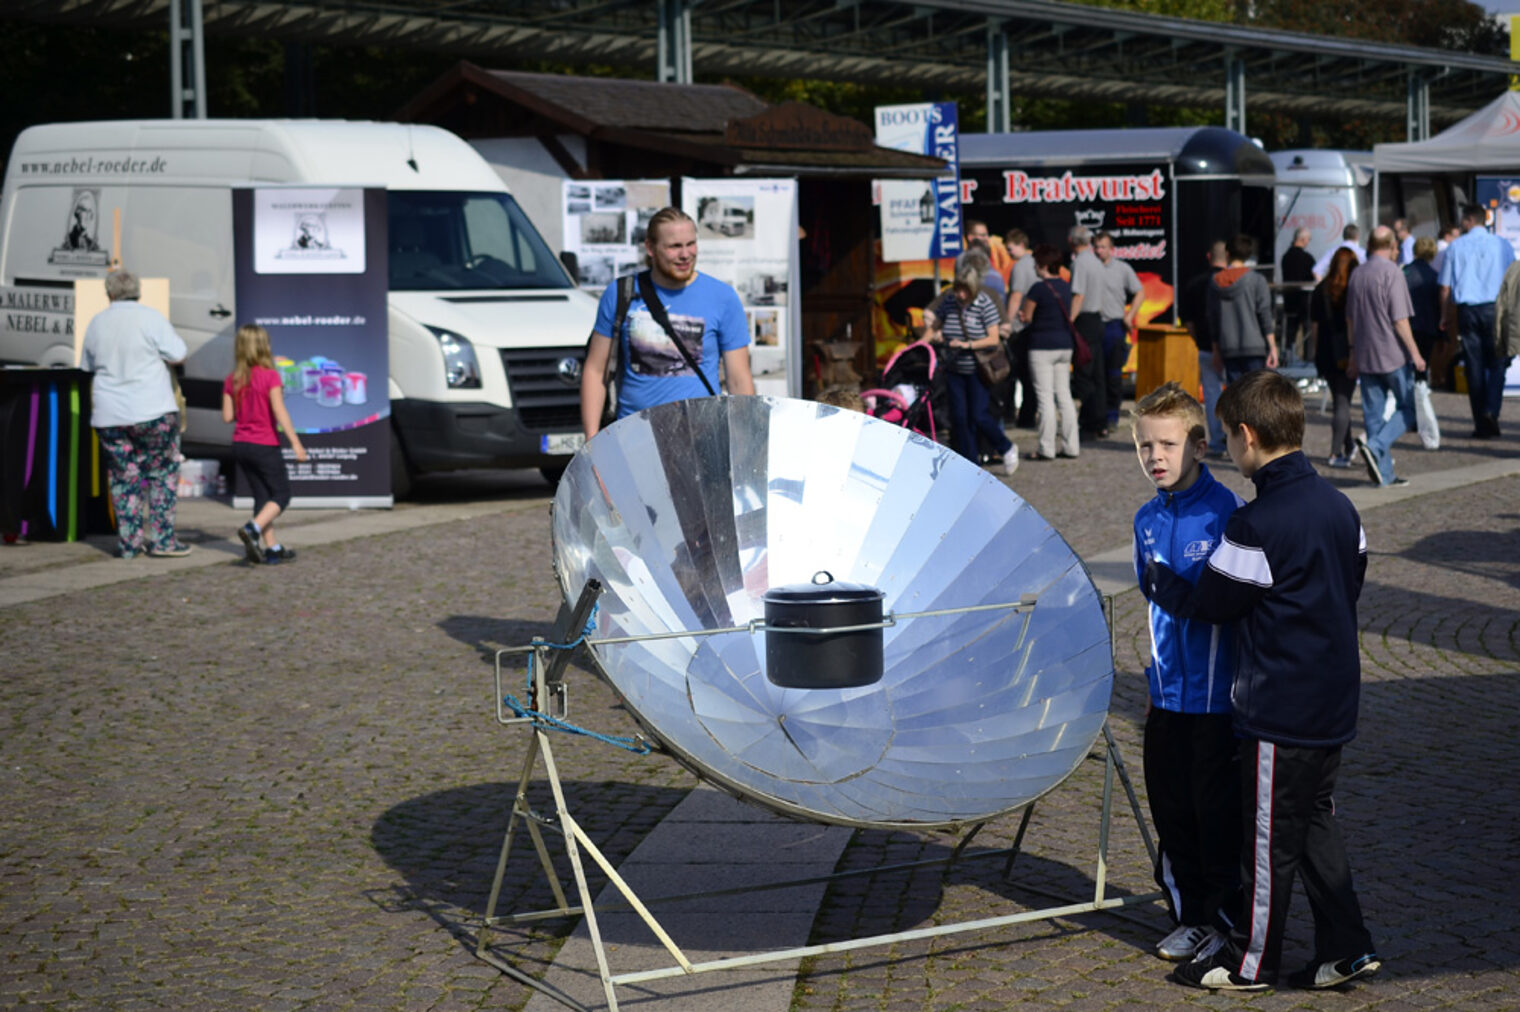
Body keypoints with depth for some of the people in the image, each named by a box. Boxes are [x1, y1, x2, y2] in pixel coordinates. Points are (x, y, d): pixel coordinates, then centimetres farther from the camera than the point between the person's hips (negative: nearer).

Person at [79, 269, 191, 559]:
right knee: (163, 473, 6)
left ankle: (128, 543, 9)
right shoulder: (150, 317, -7)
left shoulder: (96, 323, 7)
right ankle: (161, 539, 2)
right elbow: (177, 354, -6)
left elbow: (87, 366, 17)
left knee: (123, 478, 10)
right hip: (153, 412, -4)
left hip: (109, 415, 4)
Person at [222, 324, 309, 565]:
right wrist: (295, 442, -17)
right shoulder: (270, 377, -13)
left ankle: (273, 547, 11)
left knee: (262, 496, 12)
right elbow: (279, 412, -18)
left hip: (240, 445, 6)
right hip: (265, 445, -6)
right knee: (281, 494, 4)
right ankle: (252, 529, -19)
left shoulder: (231, 381, 2)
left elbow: (227, 416, 2)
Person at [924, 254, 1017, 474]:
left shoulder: (985, 304, -12)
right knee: (959, 417, 2)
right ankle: (969, 463, 12)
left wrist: (968, 344, -22)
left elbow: (994, 338, -13)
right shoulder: (948, 302, 0)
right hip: (955, 371, 4)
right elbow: (933, 325, 15)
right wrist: (931, 337, -4)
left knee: (979, 417, -8)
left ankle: (1006, 448, 17)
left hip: (978, 371, -4)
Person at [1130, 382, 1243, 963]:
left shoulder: (1224, 513, -14)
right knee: (1172, 811, 12)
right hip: (1168, 693, 6)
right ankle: (1190, 916, 26)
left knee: (1218, 813, 3)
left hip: (1217, 693, -6)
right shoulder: (1148, 520, 5)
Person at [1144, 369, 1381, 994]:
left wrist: (1158, 582, 7)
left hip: (1280, 713, -8)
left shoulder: (1256, 525, -21)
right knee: (1316, 823, 19)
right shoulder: (1339, 507, 4)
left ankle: (1249, 961, 17)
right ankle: (1346, 948, 20)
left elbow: (1208, 604, -11)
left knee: (1269, 837, 5)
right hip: (1335, 703, 8)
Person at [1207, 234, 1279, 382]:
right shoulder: (1256, 280, -4)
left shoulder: (1215, 282, 6)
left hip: (1228, 349, 3)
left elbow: (1213, 320, 11)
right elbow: (1265, 316, -7)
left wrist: (1216, 350, 18)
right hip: (1254, 347, -3)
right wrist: (1273, 347, -4)